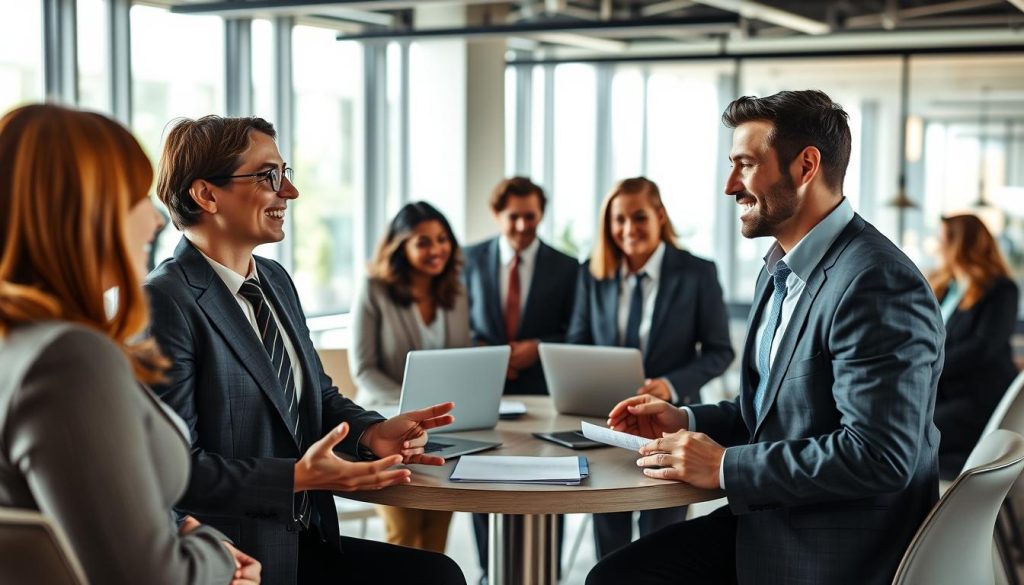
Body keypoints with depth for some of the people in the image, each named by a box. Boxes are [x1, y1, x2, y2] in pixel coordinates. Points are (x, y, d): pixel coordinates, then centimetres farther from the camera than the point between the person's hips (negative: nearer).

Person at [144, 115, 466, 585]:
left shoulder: (276, 280, 12)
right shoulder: (165, 303, -16)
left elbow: (319, 394, 19)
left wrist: (372, 432, -2)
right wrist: (298, 477, -25)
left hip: (302, 542, 8)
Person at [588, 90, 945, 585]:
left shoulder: (879, 285, -21)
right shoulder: (780, 272, 12)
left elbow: (878, 456, -27)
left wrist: (726, 467, -21)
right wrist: (688, 421, 6)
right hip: (767, 520, 9)